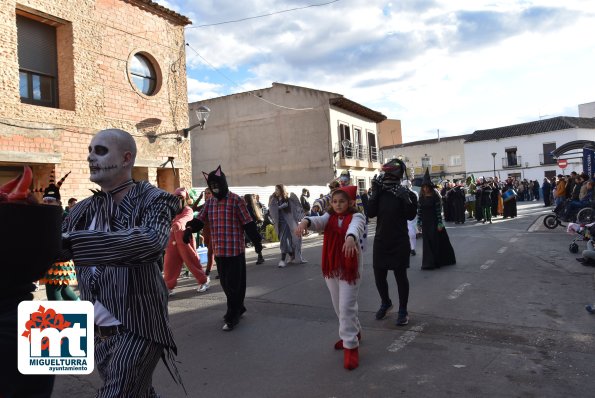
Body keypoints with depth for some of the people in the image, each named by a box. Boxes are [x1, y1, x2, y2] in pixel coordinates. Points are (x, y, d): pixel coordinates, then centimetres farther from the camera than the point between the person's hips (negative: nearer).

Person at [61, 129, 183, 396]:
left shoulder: (152, 200, -12)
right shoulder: (84, 209, 6)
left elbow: (152, 242, -33)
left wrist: (68, 241, -38)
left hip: (137, 326, -6)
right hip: (98, 329, 6)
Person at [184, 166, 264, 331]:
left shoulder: (236, 200, -8)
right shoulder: (209, 202, 10)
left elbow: (248, 223, -8)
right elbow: (200, 219, 3)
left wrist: (256, 241, -8)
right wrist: (190, 228, -17)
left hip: (235, 250, -6)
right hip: (218, 251, 7)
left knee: (234, 284, 0)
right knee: (225, 283, 17)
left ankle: (232, 316, 11)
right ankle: (238, 308, 35)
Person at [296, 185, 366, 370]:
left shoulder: (357, 216, -9)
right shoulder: (329, 217, 4)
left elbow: (355, 227, -33)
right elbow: (318, 221, -19)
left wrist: (350, 237, -57)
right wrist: (305, 221, -43)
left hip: (350, 267, -5)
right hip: (331, 267, 6)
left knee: (347, 306, -7)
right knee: (338, 305, 18)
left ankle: (351, 346, 6)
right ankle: (353, 332, 41)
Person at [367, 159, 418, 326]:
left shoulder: (406, 193, -6)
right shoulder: (380, 193, 3)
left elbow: (411, 215, -16)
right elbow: (371, 213, -8)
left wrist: (405, 198, -26)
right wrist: (374, 193, -14)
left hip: (399, 242, -4)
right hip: (381, 241, 4)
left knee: (400, 276, 4)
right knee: (379, 275, 10)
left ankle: (403, 311, 19)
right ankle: (385, 303, 36)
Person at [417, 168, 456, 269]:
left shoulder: (435, 196, -8)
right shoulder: (421, 197, 4)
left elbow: (439, 210, -10)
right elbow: (419, 210, 6)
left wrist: (440, 223, -12)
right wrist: (419, 223, 4)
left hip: (434, 222, -4)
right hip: (425, 223, 4)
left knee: (436, 241, 2)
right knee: (427, 242, 6)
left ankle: (437, 261, 13)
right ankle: (429, 262, 13)